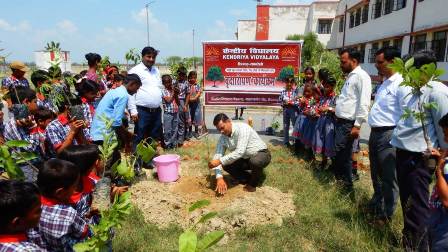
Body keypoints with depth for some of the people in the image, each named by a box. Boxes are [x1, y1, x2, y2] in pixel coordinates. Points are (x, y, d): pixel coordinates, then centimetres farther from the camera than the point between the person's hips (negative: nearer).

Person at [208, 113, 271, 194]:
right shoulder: (222, 138, -8)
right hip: (245, 158, 6)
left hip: (261, 154, -6)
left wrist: (220, 161, -38)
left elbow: (240, 152, -37)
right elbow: (217, 156, -13)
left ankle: (253, 183, -7)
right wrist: (219, 178, -26)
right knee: (226, 165, -12)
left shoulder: (242, 128, -28)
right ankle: (250, 179, 5)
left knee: (255, 161, -38)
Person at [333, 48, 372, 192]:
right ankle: (339, 180, 28)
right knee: (339, 155, 15)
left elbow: (364, 103, -19)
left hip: (348, 124, -9)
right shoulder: (350, 76, 18)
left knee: (343, 156, -3)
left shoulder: (361, 76, -12)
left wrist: (357, 125, -21)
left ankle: (347, 187, 11)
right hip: (341, 121, 9)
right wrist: (335, 110, 16)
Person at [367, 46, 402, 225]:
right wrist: (373, 133, 19)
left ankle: (385, 215, 16)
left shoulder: (401, 84, -15)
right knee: (376, 174, 22)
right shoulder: (384, 83, 16)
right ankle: (375, 205, 39)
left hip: (389, 135, -10)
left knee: (388, 177, 3)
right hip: (375, 133, 10)